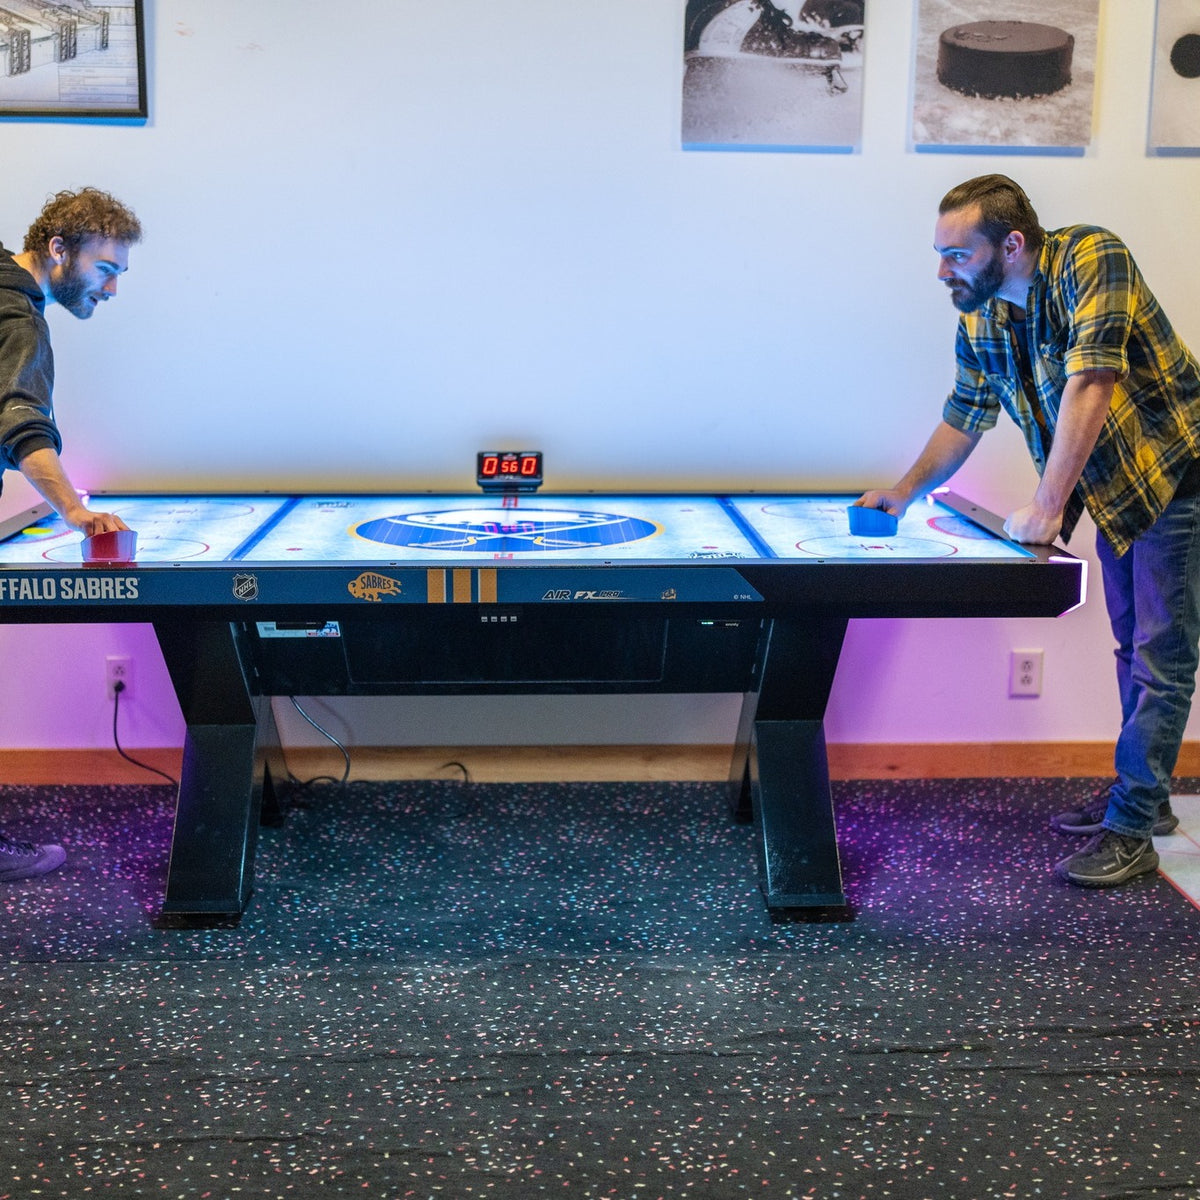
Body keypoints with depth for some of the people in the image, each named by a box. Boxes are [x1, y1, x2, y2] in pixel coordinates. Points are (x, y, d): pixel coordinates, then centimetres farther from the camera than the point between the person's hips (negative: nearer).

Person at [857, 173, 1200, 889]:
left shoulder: (1092, 258, -26)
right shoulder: (978, 320, -3)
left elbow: (1089, 386, -33)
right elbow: (963, 420, 10)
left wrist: (1046, 508, -34)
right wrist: (905, 493, 0)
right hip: (1112, 488, 8)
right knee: (1132, 647, 17)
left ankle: (1130, 832, 0)